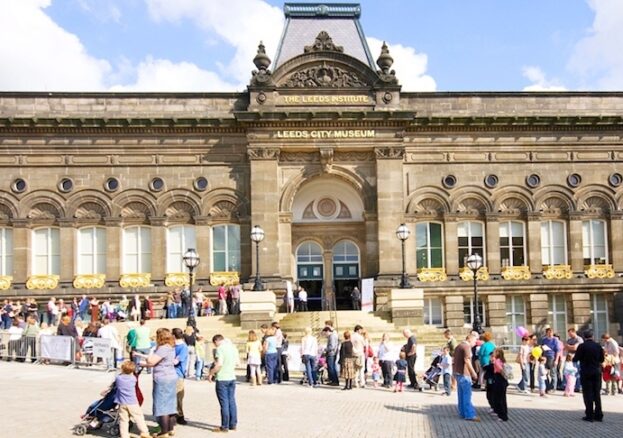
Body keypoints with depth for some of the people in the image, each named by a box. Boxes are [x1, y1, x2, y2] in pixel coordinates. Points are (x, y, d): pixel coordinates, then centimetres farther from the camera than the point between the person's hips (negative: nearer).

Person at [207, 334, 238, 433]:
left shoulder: (220, 349, -14)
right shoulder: (233, 348, 10)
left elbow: (219, 364, -22)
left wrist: (211, 373, -11)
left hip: (222, 379, -7)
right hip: (232, 377, 7)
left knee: (224, 403, -2)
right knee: (232, 401, 12)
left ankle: (225, 427, 4)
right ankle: (233, 425, 18)